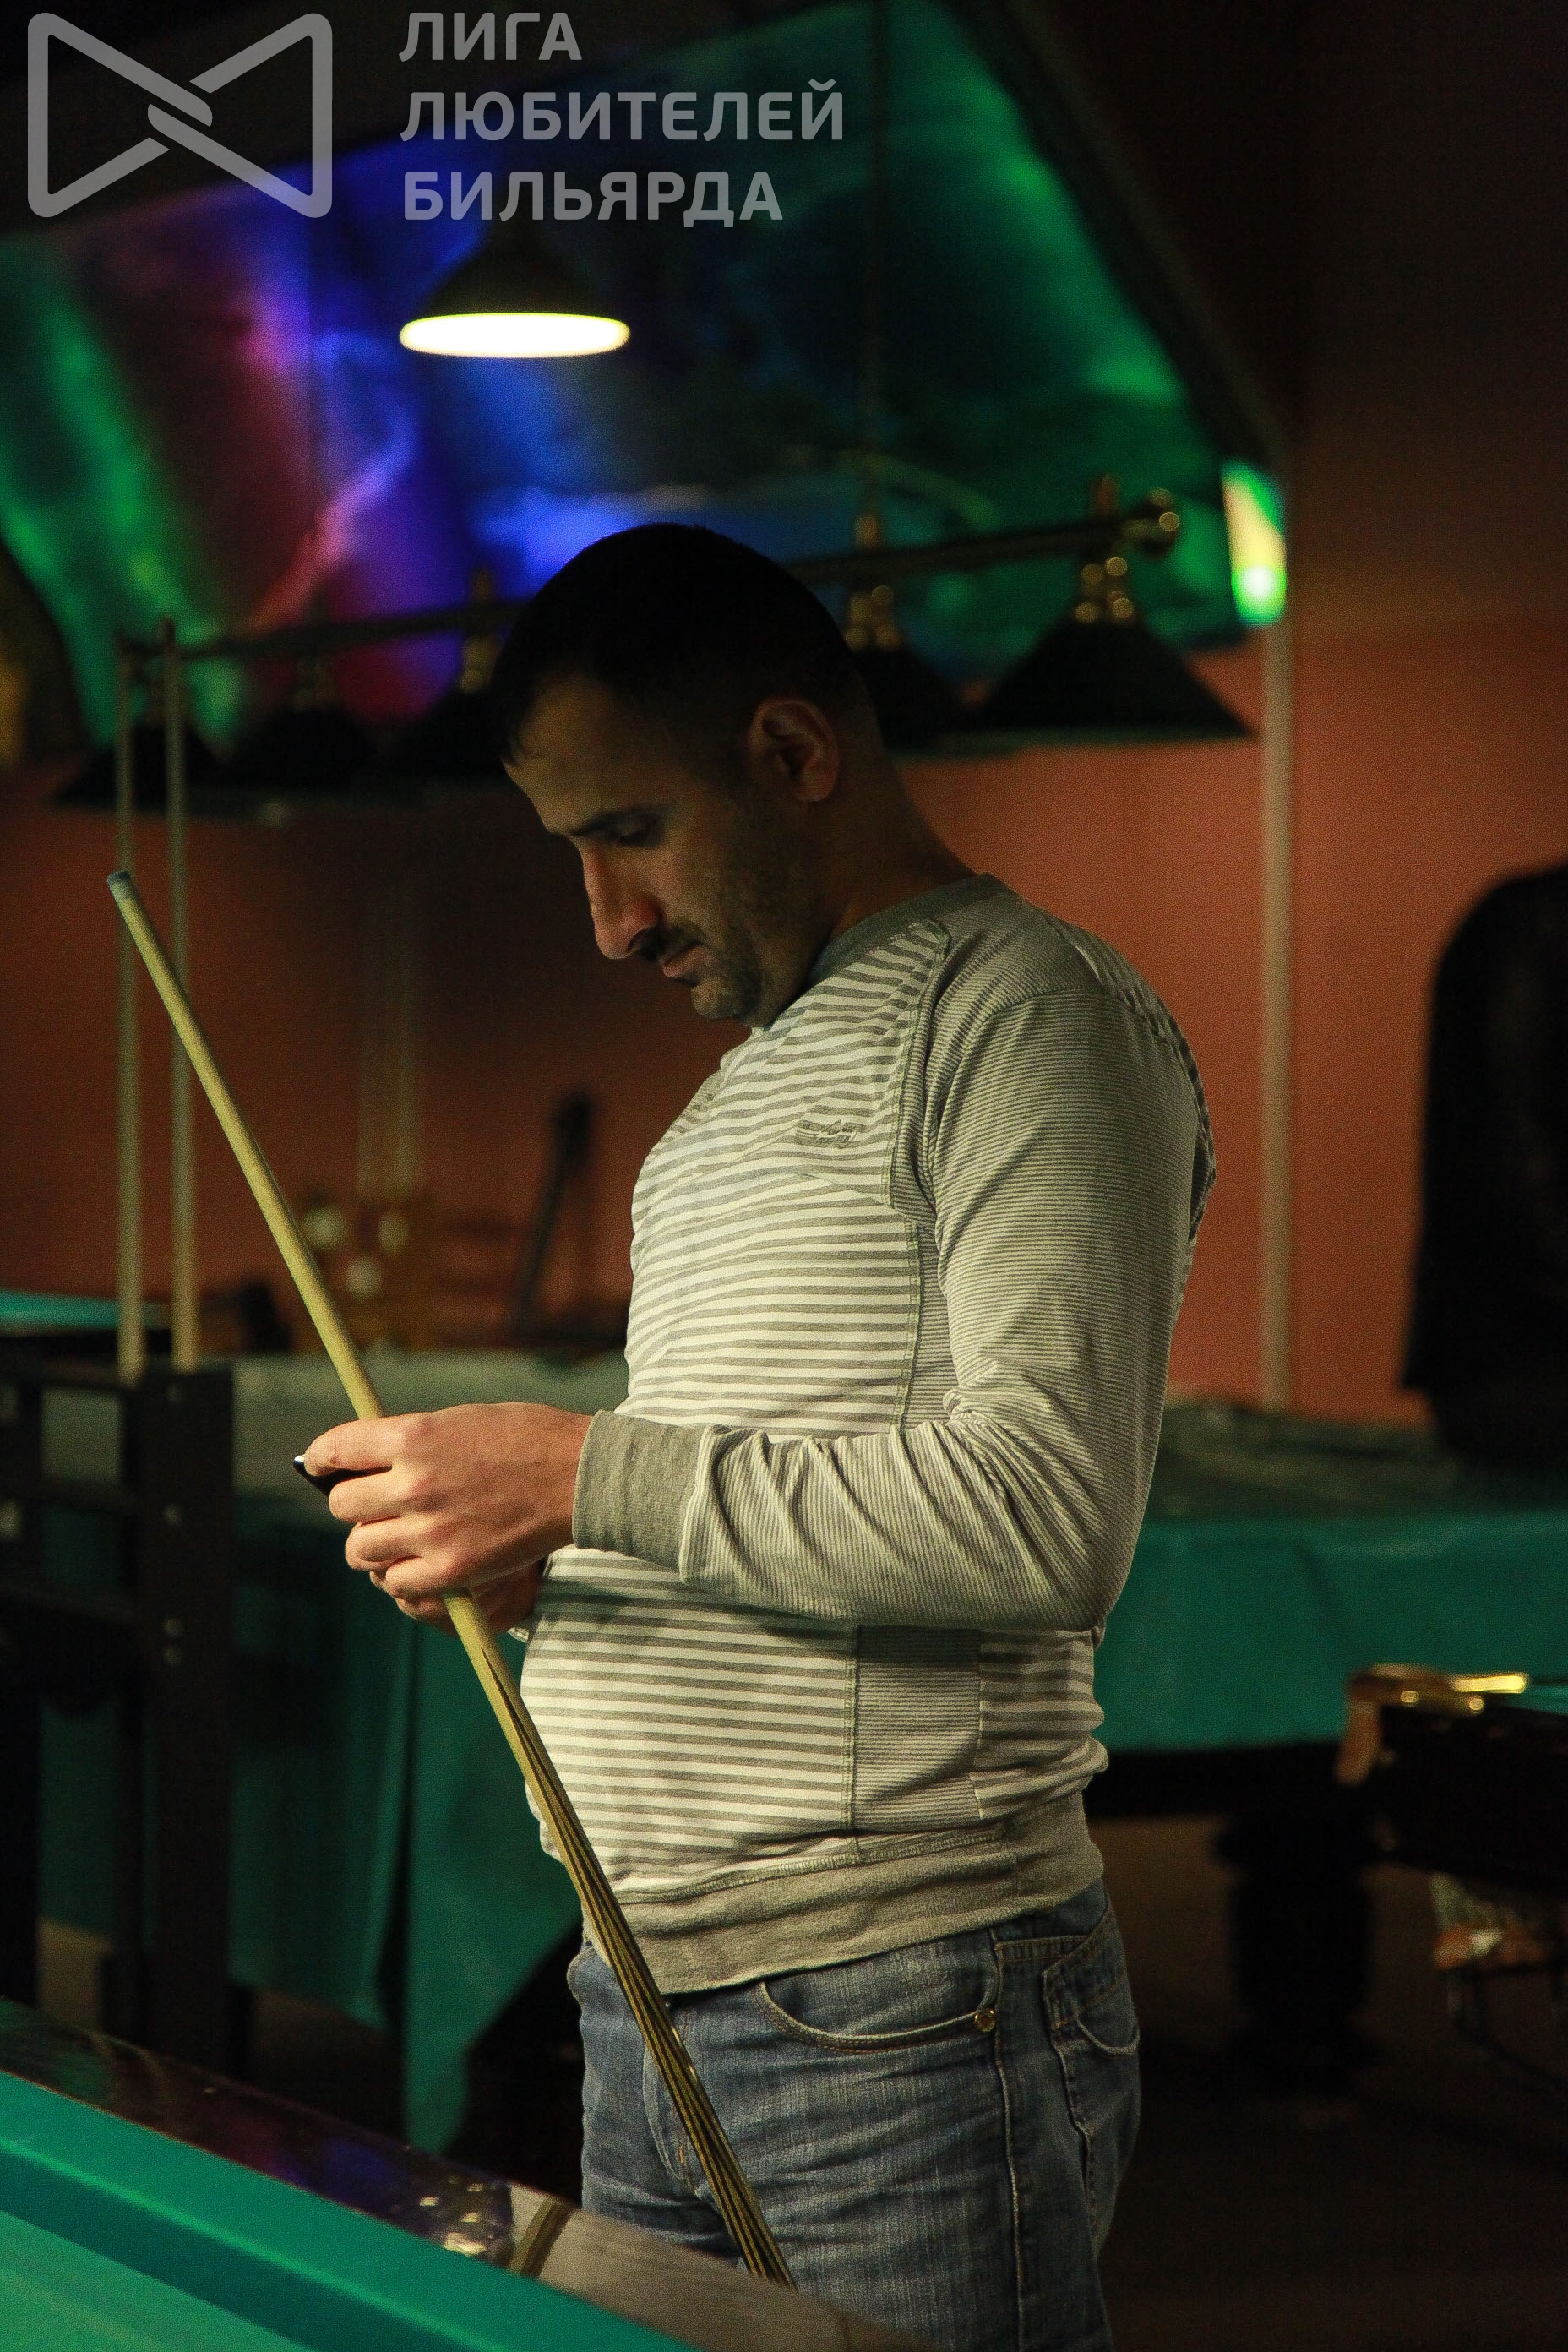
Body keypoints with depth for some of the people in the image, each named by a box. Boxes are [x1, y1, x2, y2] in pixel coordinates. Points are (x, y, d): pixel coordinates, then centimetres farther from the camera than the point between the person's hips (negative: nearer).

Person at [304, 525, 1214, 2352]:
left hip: (905, 2016, -9)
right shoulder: (741, 1095, 20)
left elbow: (1046, 1511, -21)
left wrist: (589, 1479, -17)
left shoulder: (1025, 1013, -9)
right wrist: (546, 1560, 5)